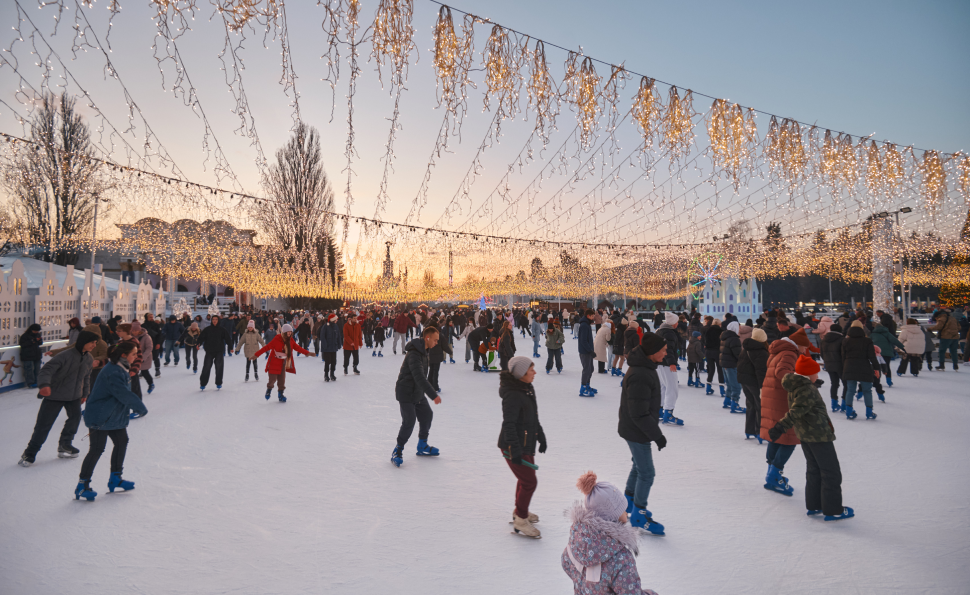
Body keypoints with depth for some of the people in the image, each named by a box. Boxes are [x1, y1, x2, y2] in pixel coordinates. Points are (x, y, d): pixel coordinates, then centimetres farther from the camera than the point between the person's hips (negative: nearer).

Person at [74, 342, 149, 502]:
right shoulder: (113, 373, -26)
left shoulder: (122, 369, 7)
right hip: (99, 417, -11)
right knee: (97, 450, -6)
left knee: (122, 442, 16)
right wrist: (141, 409, -17)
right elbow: (125, 395, -28)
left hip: (115, 416, 11)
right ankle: (82, 485, 7)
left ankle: (115, 478, 28)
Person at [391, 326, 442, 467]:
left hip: (418, 393, 10)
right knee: (409, 421, -13)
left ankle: (422, 447, 29)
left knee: (427, 415, 14)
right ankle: (397, 452, 1)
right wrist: (433, 395, -39)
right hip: (406, 394, -10)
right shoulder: (413, 355, -27)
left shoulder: (423, 351, 6)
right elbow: (420, 377, -36)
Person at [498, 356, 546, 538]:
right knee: (529, 482, -4)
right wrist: (515, 450, -27)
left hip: (526, 443, 10)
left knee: (526, 478, 22)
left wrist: (540, 435, 21)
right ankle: (520, 520, 13)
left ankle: (520, 511, 42)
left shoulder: (528, 388, 5)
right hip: (513, 447, -10)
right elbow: (508, 424, -27)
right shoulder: (512, 395, -26)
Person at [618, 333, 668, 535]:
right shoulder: (640, 377, -32)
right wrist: (657, 435, -22)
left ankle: (629, 501, 43)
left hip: (637, 429, 10)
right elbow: (639, 414, -28)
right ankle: (638, 514, 19)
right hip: (637, 432, -10)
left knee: (639, 465, 25)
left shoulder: (644, 366, 2)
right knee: (647, 473, 2)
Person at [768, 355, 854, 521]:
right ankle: (833, 510, 9)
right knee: (831, 473, 2)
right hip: (819, 435, -10)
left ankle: (813, 506, 25)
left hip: (805, 435, 10)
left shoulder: (794, 387, 8)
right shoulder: (808, 390, -21)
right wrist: (780, 427, -36)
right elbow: (795, 412, -30)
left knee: (814, 470, 19)